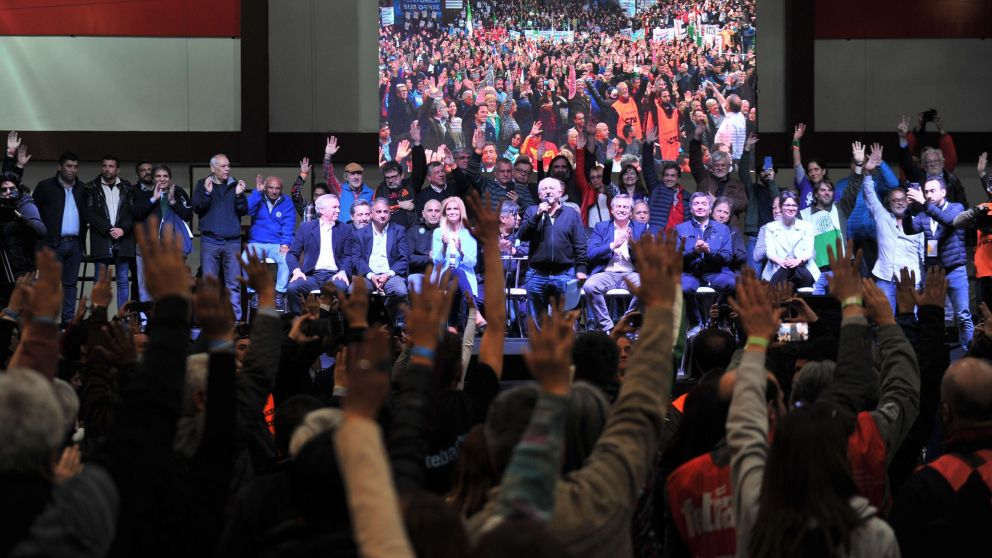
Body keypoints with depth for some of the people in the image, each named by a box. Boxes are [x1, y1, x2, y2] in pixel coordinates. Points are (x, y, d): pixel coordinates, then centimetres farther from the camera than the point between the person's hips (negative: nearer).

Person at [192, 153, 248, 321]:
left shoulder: (235, 185, 12)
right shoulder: (202, 185, 10)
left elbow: (244, 211, 7)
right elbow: (196, 207, 0)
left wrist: (239, 195, -10)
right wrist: (207, 193, -16)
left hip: (232, 242, 1)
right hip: (210, 241, -1)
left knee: (234, 283, -2)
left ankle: (235, 318, -1)